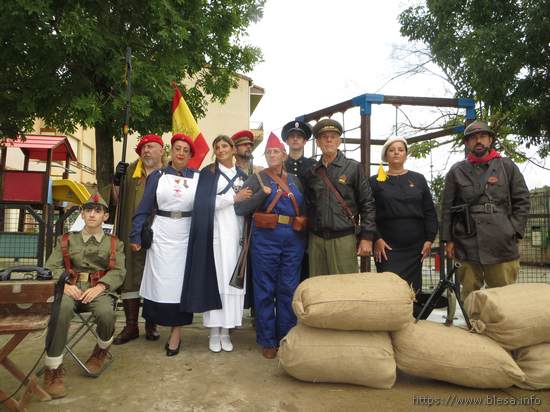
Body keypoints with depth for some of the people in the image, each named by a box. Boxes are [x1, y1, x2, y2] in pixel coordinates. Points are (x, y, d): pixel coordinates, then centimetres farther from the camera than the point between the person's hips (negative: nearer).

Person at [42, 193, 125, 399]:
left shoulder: (114, 244, 16)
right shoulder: (66, 240, 19)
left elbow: (118, 272, 3)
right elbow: (52, 267, 8)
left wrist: (100, 287, -16)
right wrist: (64, 284, -14)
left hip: (99, 290, -1)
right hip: (70, 288, 1)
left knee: (106, 313, -33)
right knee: (60, 310, -35)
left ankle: (102, 349, 3)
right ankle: (53, 368, -20)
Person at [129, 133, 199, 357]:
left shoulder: (198, 178, 5)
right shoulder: (157, 176, 5)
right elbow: (144, 208, 4)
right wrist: (136, 236, -1)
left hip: (187, 236, 0)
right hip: (161, 235, 0)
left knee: (181, 283, 3)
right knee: (160, 281, 3)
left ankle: (176, 333, 10)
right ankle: (154, 323, 21)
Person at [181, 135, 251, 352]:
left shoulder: (243, 176, 16)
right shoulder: (207, 173, 5)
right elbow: (204, 202, -8)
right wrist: (234, 198, -9)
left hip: (236, 233, 3)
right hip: (215, 233, -3)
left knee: (232, 279, 0)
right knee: (214, 278, -4)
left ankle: (226, 331, 9)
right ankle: (214, 332, 6)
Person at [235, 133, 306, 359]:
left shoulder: (295, 180, 14)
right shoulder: (257, 178, 4)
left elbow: (305, 208, 17)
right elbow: (239, 208, -7)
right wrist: (263, 193, -15)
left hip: (294, 240, 3)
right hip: (266, 239, -3)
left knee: (289, 290, 7)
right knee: (265, 290, 4)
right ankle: (267, 341, 17)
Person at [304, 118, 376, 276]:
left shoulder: (354, 168, 2)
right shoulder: (311, 173, 11)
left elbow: (367, 204, -1)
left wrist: (367, 237, -6)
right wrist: (307, 240, 11)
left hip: (344, 239, -3)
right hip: (316, 240, 3)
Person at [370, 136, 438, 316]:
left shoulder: (418, 179, 13)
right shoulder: (375, 181, 7)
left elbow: (430, 212, 10)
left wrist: (429, 239, 1)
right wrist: (376, 239, -10)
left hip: (415, 246, 2)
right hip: (387, 247, -2)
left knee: (414, 291, 5)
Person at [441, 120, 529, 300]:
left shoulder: (507, 166, 10)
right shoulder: (456, 171, 9)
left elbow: (522, 201, 8)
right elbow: (447, 208, 8)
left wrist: (514, 232, -2)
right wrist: (448, 239, 2)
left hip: (502, 244, 0)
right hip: (467, 245, 0)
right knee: (469, 297, 7)